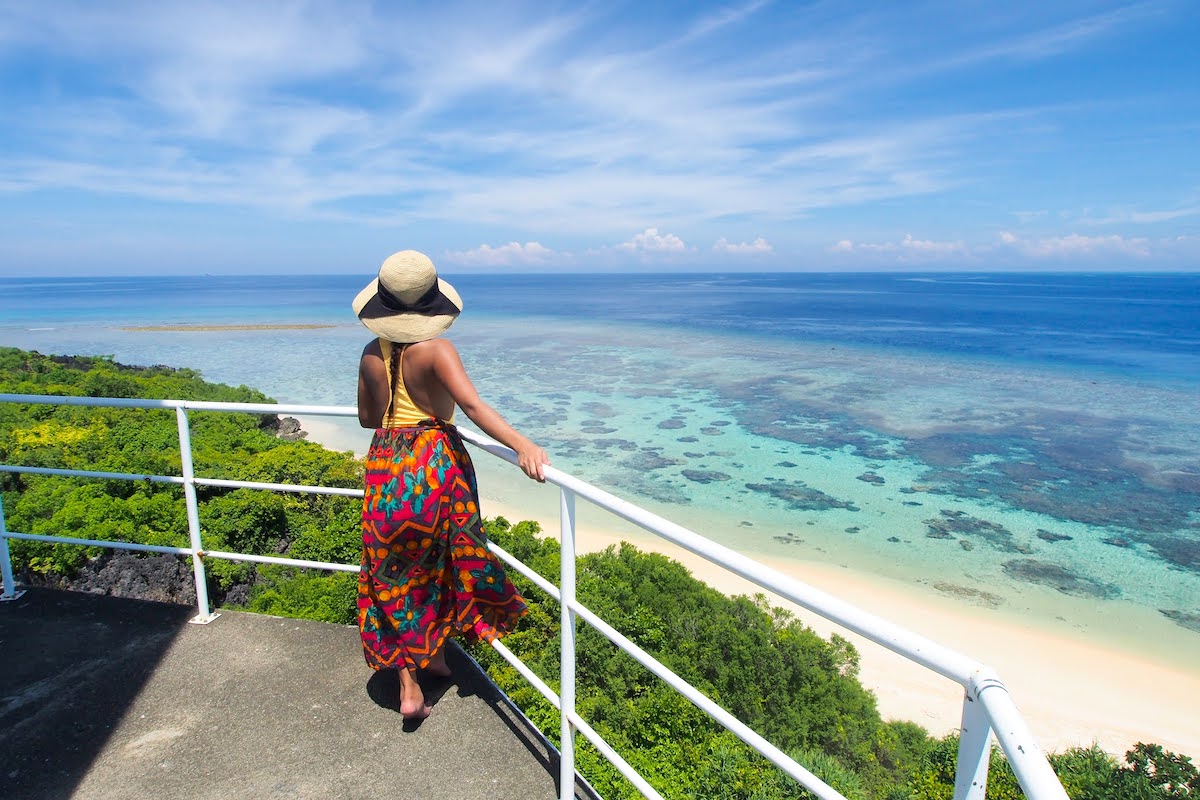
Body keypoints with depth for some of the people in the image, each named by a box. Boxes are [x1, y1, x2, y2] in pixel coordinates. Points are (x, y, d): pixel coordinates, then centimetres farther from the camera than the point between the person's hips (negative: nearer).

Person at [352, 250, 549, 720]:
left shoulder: (371, 354, 2)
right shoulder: (435, 350, -14)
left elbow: (367, 418, 13)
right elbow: (473, 405, -28)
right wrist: (521, 445, -36)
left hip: (385, 465, 4)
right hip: (435, 462, -4)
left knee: (394, 572, 13)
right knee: (437, 562, 19)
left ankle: (408, 686, 15)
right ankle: (435, 654, 37)